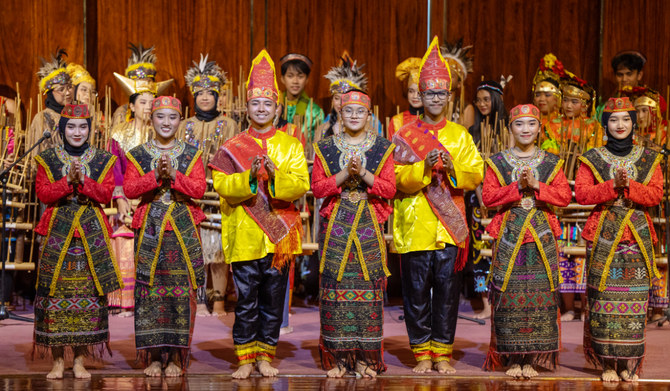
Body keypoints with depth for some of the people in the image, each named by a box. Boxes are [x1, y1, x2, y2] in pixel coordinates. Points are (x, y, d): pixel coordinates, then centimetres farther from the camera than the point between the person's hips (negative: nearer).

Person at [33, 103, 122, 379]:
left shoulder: (102, 160, 9)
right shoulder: (47, 159, 8)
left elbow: (106, 194, -2)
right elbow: (42, 193, -2)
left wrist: (82, 181, -16)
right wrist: (67, 181, -16)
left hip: (91, 235, 1)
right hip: (57, 233, 0)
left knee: (89, 294, -2)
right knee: (55, 293, -3)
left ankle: (80, 361, 7)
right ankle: (58, 361, 6)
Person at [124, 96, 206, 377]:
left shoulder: (192, 154, 9)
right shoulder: (138, 154, 9)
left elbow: (199, 189, -2)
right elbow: (129, 188, -3)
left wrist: (173, 175, -14)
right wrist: (155, 175, -14)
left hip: (183, 228, 0)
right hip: (149, 228, 0)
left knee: (181, 290, -4)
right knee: (149, 289, -3)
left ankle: (176, 357, 4)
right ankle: (153, 356, 5)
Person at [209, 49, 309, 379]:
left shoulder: (291, 146, 8)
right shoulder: (232, 148, 6)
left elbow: (301, 185, -5)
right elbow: (222, 186, -6)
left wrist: (275, 174, -23)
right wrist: (249, 177, -23)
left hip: (279, 237, 1)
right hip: (244, 237, -1)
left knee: (273, 300, 6)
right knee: (246, 301, 0)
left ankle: (266, 356, 17)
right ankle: (246, 359, 11)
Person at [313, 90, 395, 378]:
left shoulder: (382, 148, 7)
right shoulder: (325, 148, 8)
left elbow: (390, 189, 0)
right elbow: (317, 187, 1)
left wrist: (364, 174, -14)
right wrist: (344, 174, -13)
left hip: (369, 225, 0)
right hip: (336, 225, 0)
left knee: (369, 286, -3)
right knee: (336, 286, -4)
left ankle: (365, 357, 4)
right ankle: (338, 357, 3)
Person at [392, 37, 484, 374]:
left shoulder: (461, 135, 11)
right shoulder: (405, 135, 6)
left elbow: (475, 175, 3)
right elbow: (397, 180, -3)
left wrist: (452, 168, -15)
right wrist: (424, 168, -19)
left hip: (449, 226, 1)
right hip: (415, 226, -1)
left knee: (447, 289, 2)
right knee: (417, 290, 0)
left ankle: (442, 352, 11)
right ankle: (422, 353, 10)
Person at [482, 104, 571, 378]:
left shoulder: (551, 163, 10)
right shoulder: (498, 162, 7)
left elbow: (565, 196, 0)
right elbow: (488, 197, -3)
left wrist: (536, 186, -12)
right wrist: (518, 187, -14)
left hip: (541, 234, 1)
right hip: (509, 235, -1)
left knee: (540, 295, -1)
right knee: (509, 295, -3)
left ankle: (532, 359, 8)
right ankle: (512, 358, 6)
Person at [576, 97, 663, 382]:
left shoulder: (649, 160, 10)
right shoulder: (592, 159, 7)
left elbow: (656, 194, -2)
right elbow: (581, 193, -6)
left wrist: (629, 186, -17)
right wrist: (612, 186, -17)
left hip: (637, 235, 1)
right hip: (604, 236, -1)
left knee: (634, 300, -1)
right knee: (604, 298, -4)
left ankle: (629, 364, 7)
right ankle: (607, 364, 4)